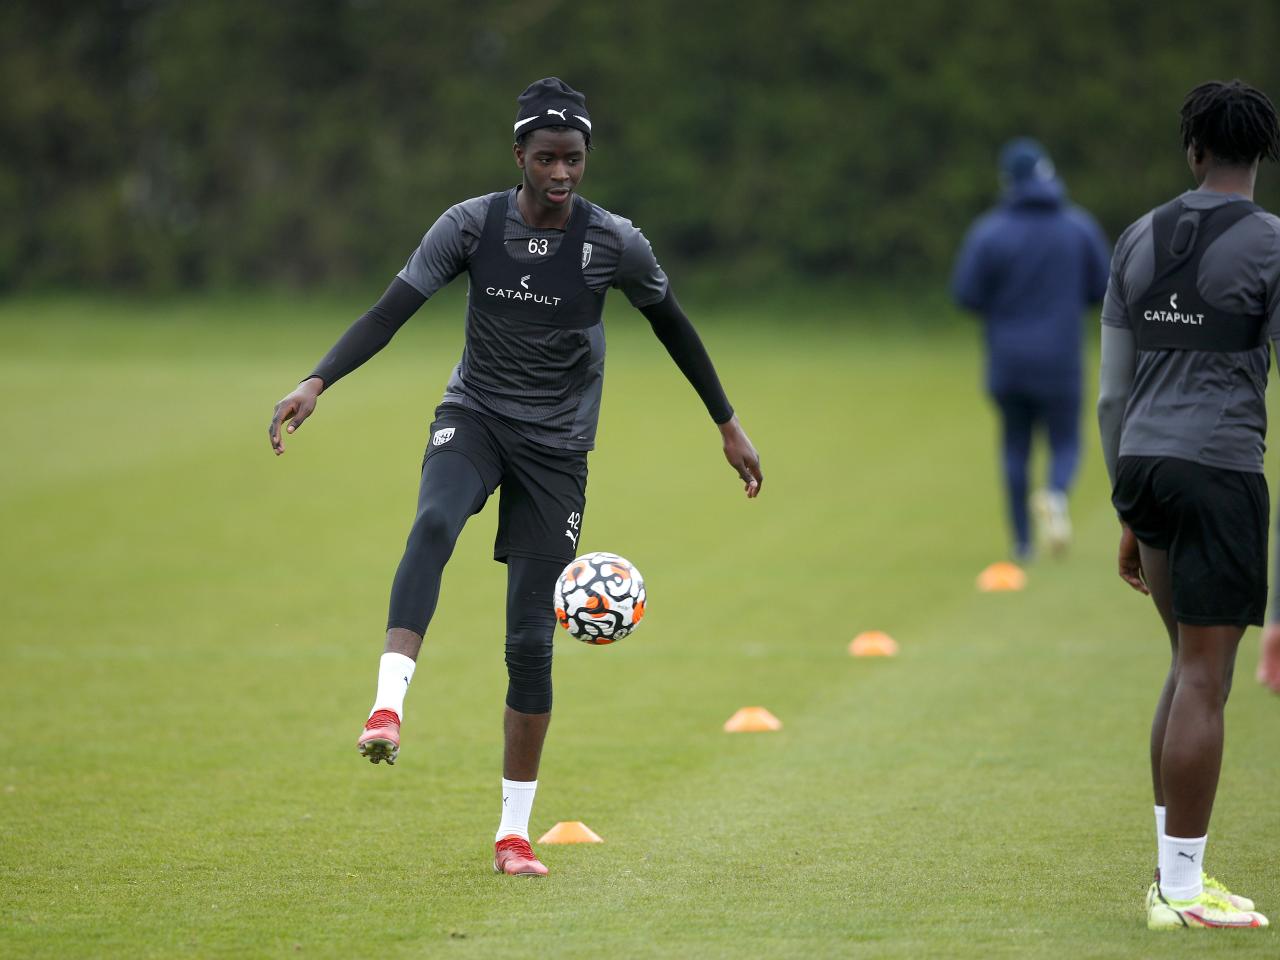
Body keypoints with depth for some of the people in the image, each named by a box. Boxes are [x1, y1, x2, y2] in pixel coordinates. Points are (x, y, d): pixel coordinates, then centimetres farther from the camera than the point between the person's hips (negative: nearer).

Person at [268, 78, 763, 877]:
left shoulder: (615, 243, -9)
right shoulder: (472, 225, -8)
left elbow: (674, 328, 8)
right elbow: (391, 311, -11)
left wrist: (728, 424, 15)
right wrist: (318, 383, -26)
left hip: (557, 444, 0)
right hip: (475, 417, 0)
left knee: (531, 638, -4)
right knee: (434, 523, -37)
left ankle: (515, 831, 7)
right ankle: (390, 704, -46)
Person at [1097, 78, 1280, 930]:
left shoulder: (1141, 241, 11)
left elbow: (1114, 392, 14)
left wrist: (1130, 518, 21)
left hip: (1143, 467, 7)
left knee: (1194, 662, 18)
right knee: (1205, 682, -3)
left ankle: (1174, 871, 18)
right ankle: (1183, 892, -2)